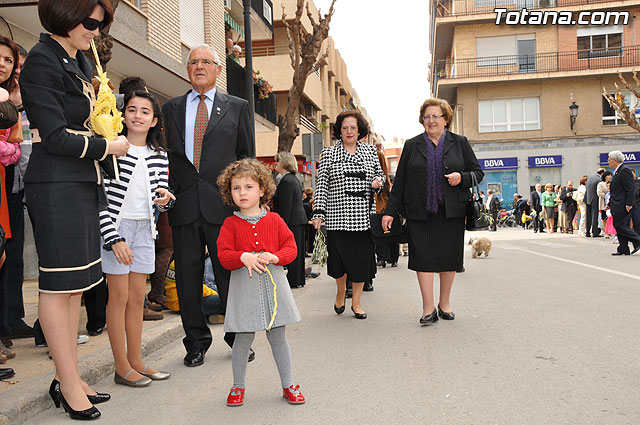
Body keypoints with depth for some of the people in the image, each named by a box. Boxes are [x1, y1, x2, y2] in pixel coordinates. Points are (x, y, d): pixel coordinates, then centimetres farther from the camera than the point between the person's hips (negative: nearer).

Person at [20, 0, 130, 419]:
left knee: (76, 283, 9)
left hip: (83, 181, 9)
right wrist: (108, 147, -6)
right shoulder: (42, 60, -9)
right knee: (59, 283, -3)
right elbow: (55, 137, -15)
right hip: (56, 183, -9)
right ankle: (68, 383, 7)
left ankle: (70, 376, 18)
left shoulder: (82, 61, 18)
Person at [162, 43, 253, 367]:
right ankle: (196, 342, 21)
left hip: (224, 203, -2)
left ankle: (238, 338, 21)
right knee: (187, 277, 6)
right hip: (184, 204, 2)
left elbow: (247, 156, 8)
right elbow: (165, 155, 13)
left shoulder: (238, 107, 10)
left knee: (230, 274, 4)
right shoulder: (171, 108, 15)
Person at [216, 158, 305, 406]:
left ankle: (288, 385, 24)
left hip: (272, 283, 1)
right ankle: (238, 387, 25)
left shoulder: (274, 220, 5)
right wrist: (244, 257, -23)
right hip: (244, 286, -1)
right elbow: (224, 256, -5)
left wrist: (274, 257, -15)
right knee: (243, 339, 6)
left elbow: (291, 247, 3)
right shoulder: (231, 224, 1)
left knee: (278, 337, 10)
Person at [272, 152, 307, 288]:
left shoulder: (286, 181, -16)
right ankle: (299, 279, 21)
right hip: (300, 220, 10)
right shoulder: (295, 179, 16)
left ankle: (293, 281, 4)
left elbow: (285, 208, -20)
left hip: (292, 222, -10)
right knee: (297, 250, 14)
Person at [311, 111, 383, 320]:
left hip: (363, 216, 2)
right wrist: (318, 212, -9)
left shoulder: (370, 151, 11)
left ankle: (356, 301, 18)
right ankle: (341, 292, 29)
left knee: (362, 258, 3)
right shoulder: (328, 153, 5)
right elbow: (322, 185, 0)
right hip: (337, 216, -2)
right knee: (338, 257, 0)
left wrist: (378, 181, -2)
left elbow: (379, 173, 22)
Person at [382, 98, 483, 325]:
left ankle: (445, 303, 22)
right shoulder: (412, 145, 9)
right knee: (423, 257, -4)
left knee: (449, 256, 6)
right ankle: (428, 308, 1)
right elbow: (400, 181, 8)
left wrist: (462, 177, -10)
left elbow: (478, 172, 12)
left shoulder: (460, 143, 10)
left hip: (451, 211, 1)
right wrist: (390, 211, 4)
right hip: (420, 212, 0)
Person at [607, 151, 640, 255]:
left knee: (620, 226, -11)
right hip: (617, 206, 10)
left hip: (623, 205, -10)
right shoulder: (617, 172, 19)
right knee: (618, 226, 8)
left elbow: (631, 189, -18)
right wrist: (610, 203, 22)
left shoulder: (624, 170, -13)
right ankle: (623, 249, 11)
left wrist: (629, 204, -22)